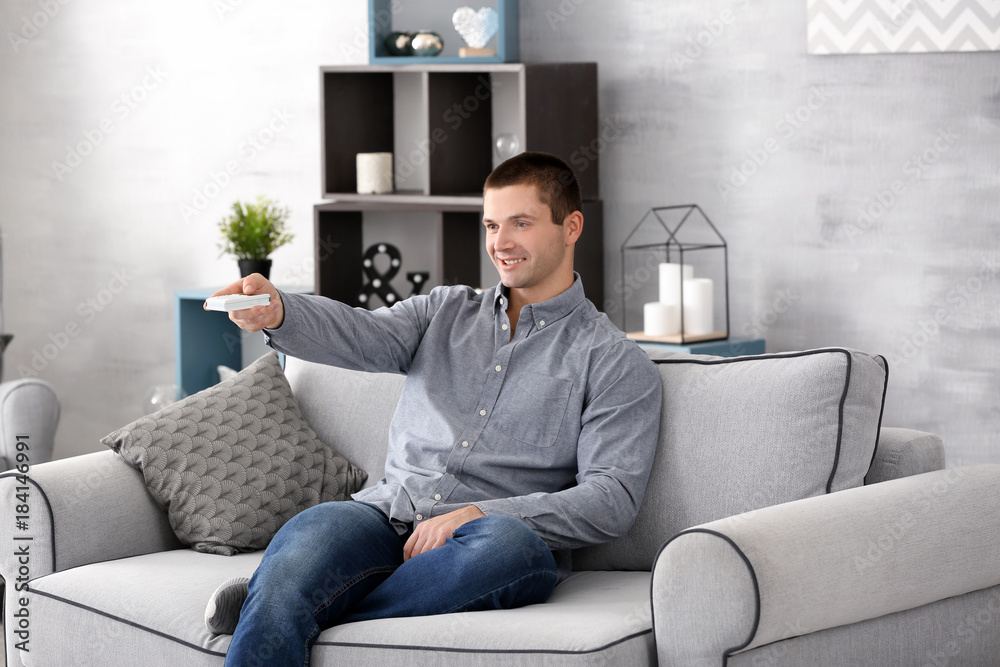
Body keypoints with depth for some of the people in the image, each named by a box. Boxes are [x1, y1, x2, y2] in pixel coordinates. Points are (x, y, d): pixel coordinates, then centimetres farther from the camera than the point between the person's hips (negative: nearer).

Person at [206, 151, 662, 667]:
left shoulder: (616, 363, 8)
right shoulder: (446, 311, 22)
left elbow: (613, 498, -4)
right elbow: (364, 336, 2)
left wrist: (477, 515, -16)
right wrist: (277, 312, -22)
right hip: (387, 514, 2)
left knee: (510, 542, -39)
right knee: (308, 533, -33)